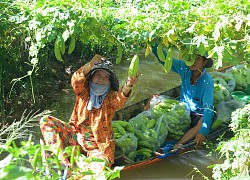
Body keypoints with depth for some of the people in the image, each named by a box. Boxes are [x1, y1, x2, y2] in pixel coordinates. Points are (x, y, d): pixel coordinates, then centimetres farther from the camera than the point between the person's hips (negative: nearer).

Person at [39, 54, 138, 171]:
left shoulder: (111, 97, -5)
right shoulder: (83, 91, 0)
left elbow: (120, 100, -30)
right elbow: (76, 81, -23)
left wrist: (128, 86, -53)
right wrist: (90, 65, -42)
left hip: (99, 146, -3)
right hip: (75, 136, 3)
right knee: (46, 121, -14)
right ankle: (61, 159, -25)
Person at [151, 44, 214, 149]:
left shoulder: (207, 80, -24)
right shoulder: (184, 68, -10)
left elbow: (208, 107, -33)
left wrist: (203, 131, -47)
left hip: (198, 115, -5)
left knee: (202, 123, -40)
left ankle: (178, 145, -50)